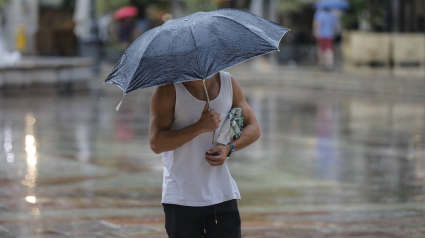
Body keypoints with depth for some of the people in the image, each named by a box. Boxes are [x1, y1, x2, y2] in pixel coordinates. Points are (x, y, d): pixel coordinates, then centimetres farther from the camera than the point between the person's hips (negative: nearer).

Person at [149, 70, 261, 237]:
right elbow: (156, 143, -14)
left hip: (223, 195, 3)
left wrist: (229, 148, -6)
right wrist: (200, 127, -21)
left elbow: (253, 128, 14)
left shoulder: (229, 82, 7)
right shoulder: (169, 88, -6)